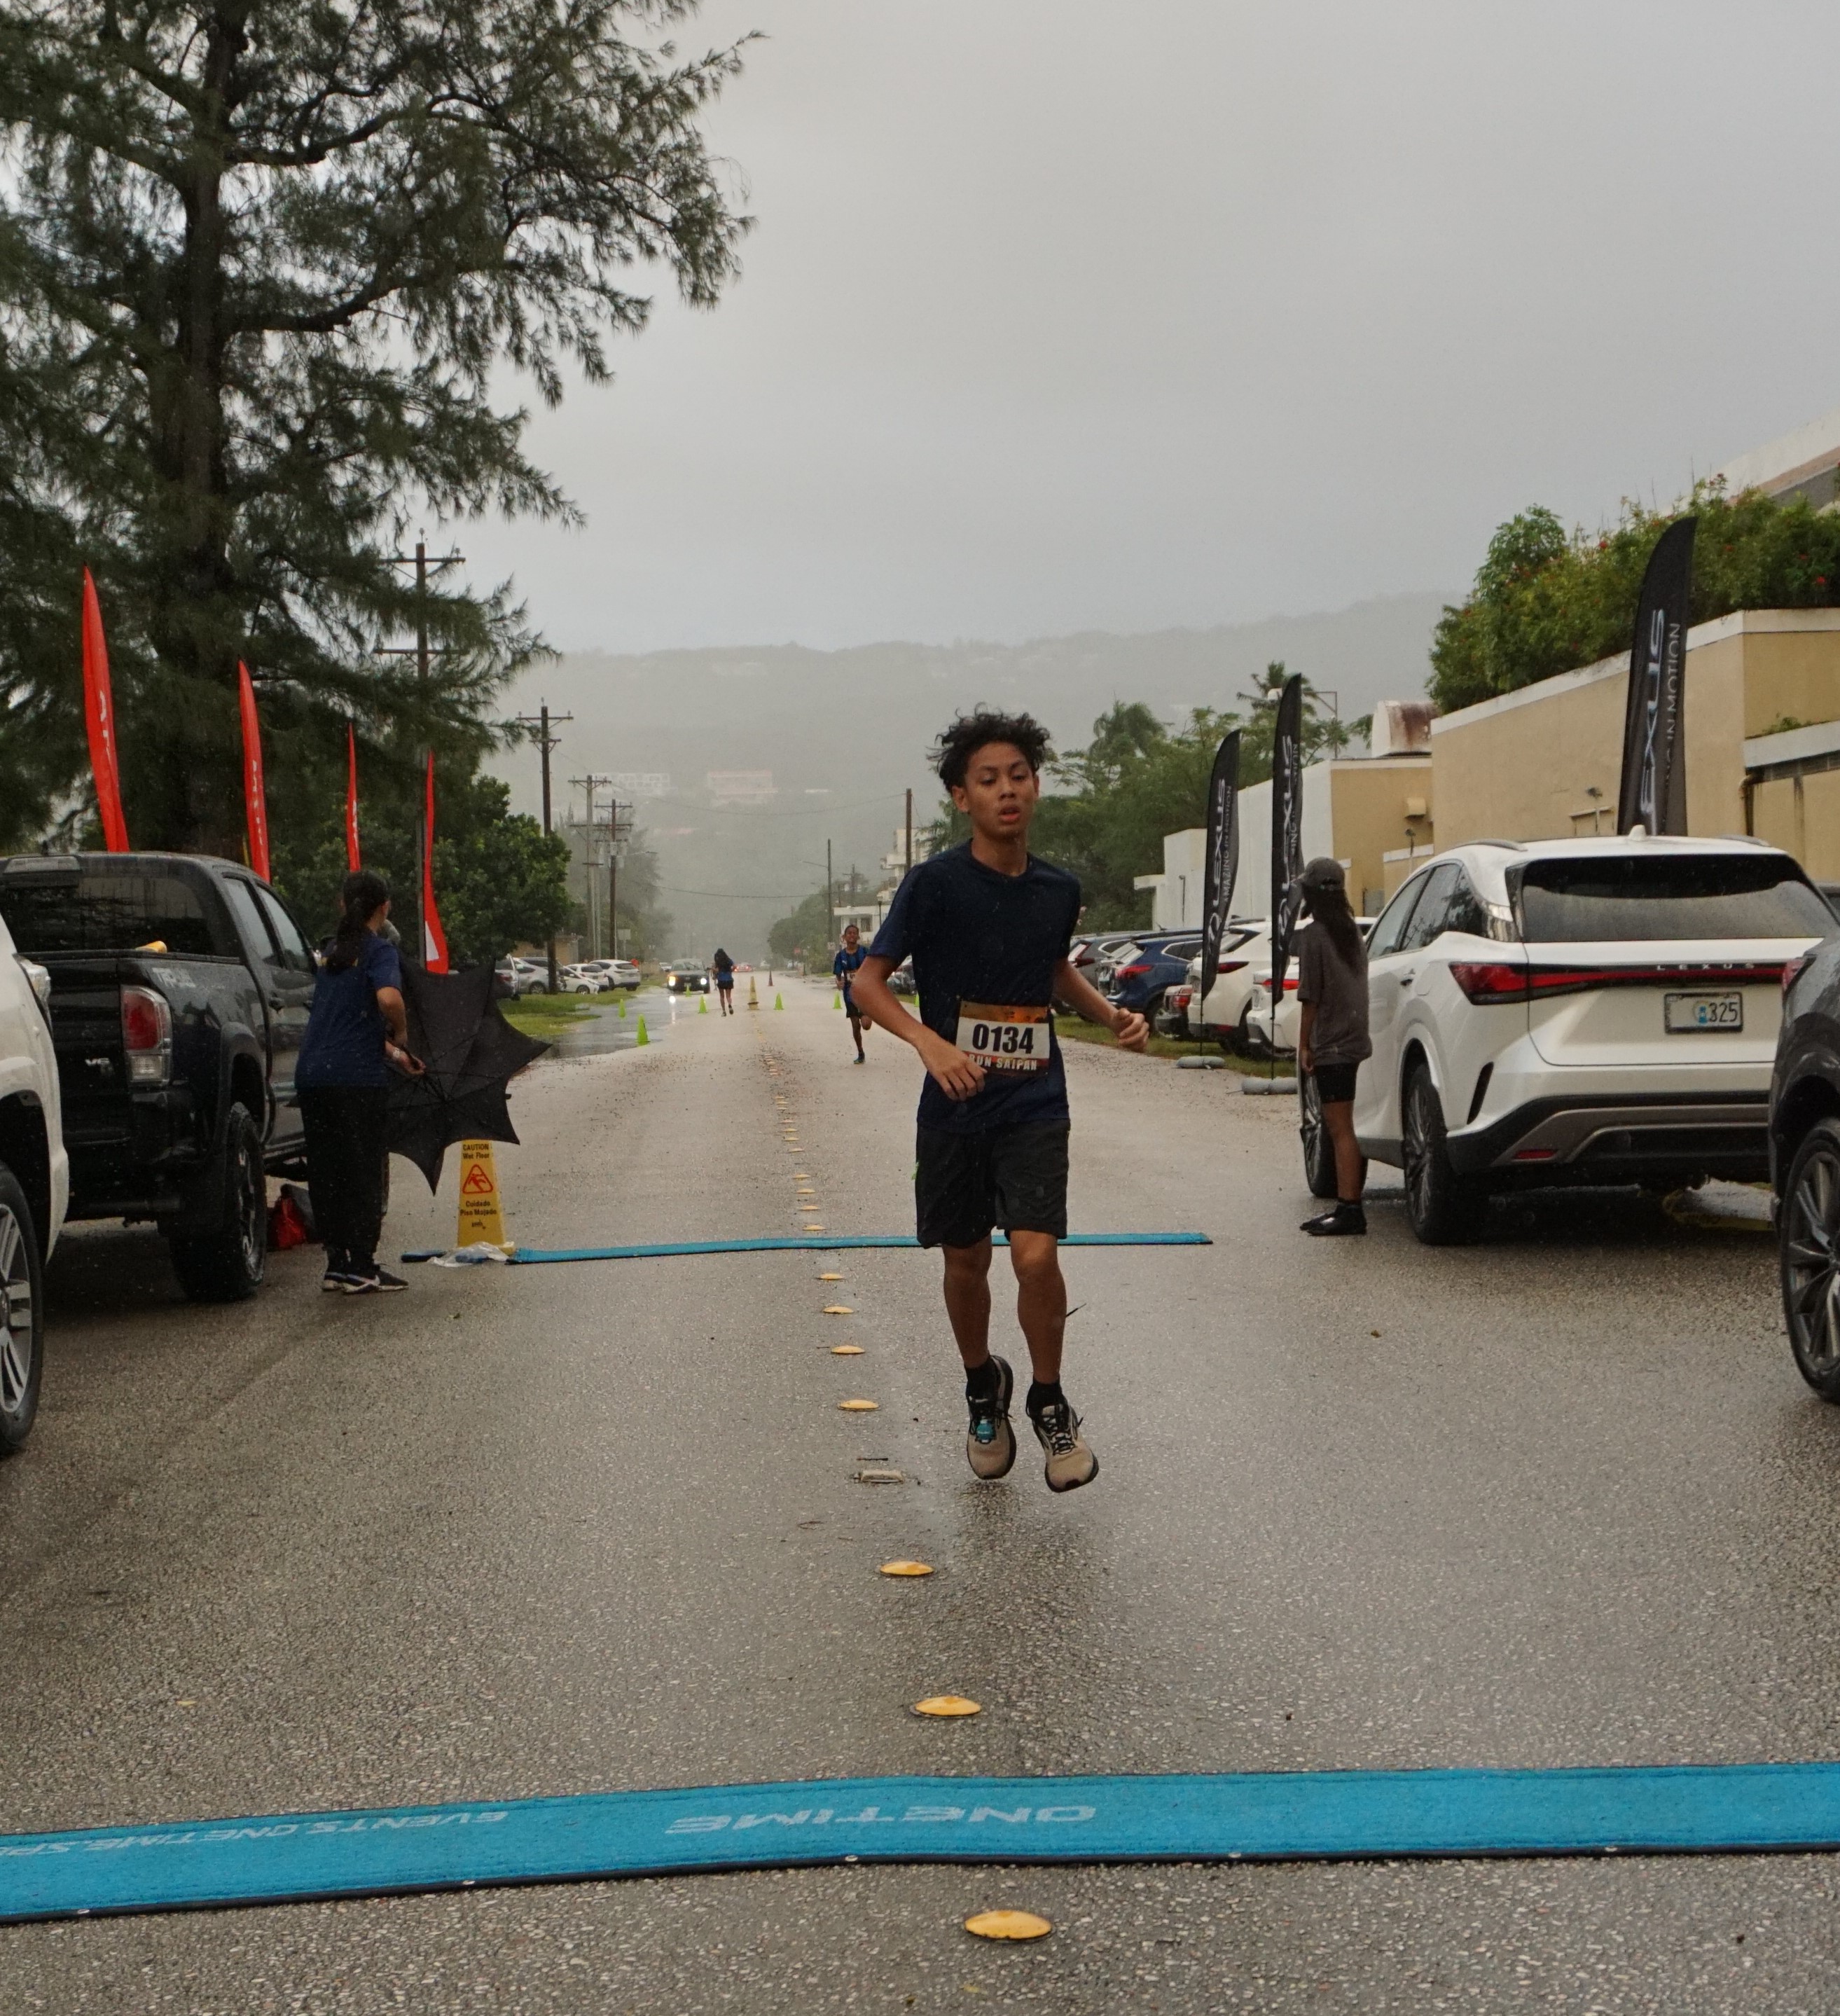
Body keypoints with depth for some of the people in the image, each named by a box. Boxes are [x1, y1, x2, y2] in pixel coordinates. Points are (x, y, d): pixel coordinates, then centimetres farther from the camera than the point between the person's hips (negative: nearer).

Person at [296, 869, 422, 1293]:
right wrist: (401, 1037, -6)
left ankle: (337, 1263, 16)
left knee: (326, 1171, 12)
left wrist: (393, 1055, 25)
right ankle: (361, 1267, 1)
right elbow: (388, 998, -25)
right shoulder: (379, 950, -5)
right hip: (357, 1076, -7)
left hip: (312, 1075, 7)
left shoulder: (332, 951, 18)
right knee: (362, 1171, 1)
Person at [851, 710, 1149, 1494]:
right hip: (954, 1106, -1)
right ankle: (984, 1389, 38)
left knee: (1036, 1255, -14)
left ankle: (1049, 1402, 8)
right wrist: (930, 1042, -23)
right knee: (966, 1261, 11)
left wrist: (1113, 1015, 9)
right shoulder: (936, 883, -10)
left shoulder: (1059, 890, 3)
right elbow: (868, 981, -7)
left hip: (1035, 1105, 1)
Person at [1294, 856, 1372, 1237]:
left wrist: (1304, 1044, -5)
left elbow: (1311, 997, -13)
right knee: (1343, 1128, 13)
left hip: (1333, 1047, -8)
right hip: (1359, 1043, 8)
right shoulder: (1353, 932, 13)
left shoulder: (1315, 935, -11)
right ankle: (1348, 1204, 16)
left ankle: (1350, 1209, -10)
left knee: (1342, 1129, -8)